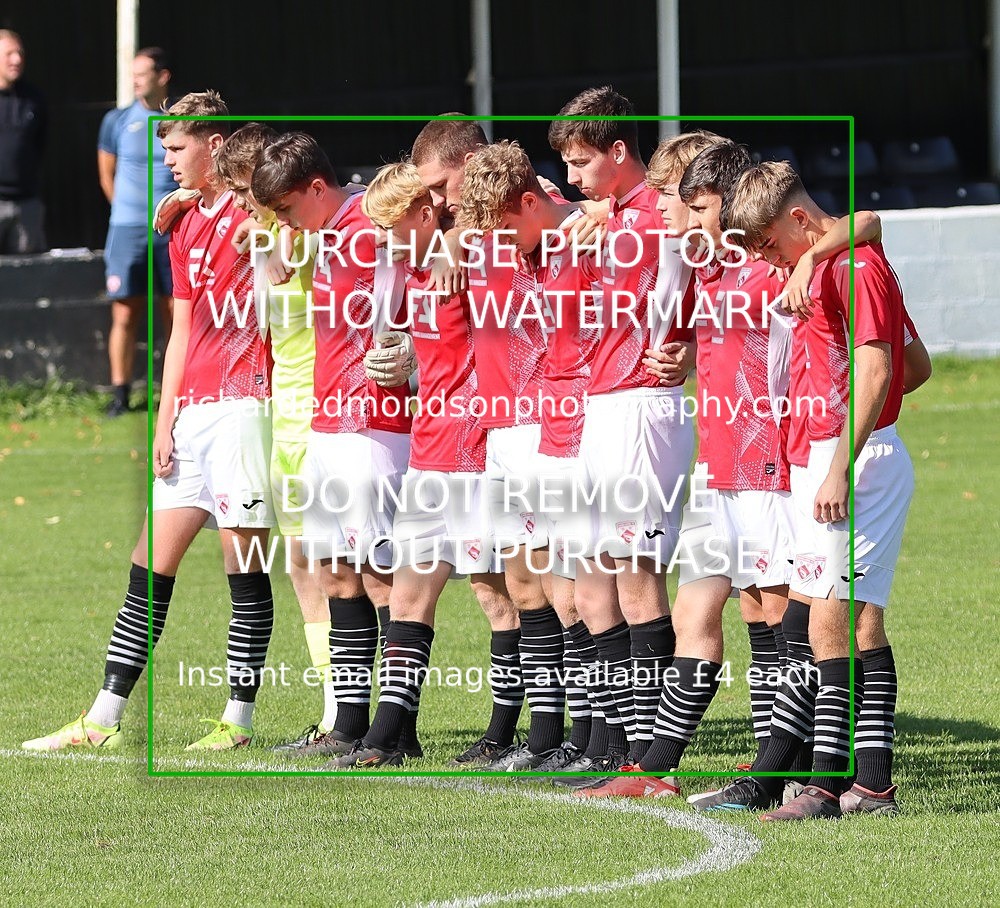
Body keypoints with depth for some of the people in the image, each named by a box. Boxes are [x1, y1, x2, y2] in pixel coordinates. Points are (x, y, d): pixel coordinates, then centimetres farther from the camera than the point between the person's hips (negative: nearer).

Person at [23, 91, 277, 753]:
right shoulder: (184, 228, 20)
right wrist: (164, 422, 15)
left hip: (244, 401, -8)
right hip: (193, 411, 8)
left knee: (246, 567, -4)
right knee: (151, 565, 6)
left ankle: (239, 721, 1)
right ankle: (104, 720, 6)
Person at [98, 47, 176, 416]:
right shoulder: (118, 121, 2)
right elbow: (107, 176, 11)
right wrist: (131, 211, 11)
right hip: (128, 232, -1)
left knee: (175, 314, 3)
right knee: (125, 315, -2)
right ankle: (120, 392, 3)